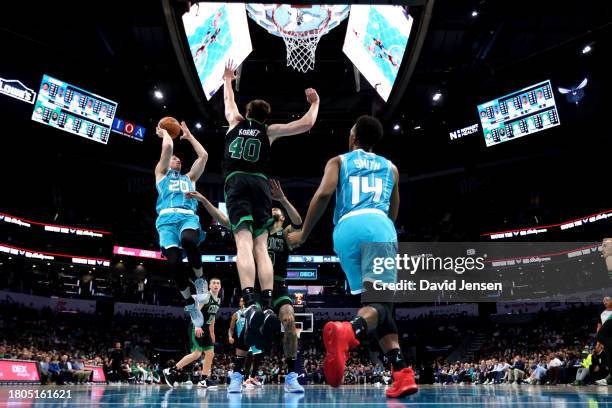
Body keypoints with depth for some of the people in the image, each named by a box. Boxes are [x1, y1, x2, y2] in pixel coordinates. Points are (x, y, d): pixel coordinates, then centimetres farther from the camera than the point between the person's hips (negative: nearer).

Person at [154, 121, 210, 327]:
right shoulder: (161, 173, 27)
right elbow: (168, 147, 13)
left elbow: (203, 156, 27)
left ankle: (199, 279, -13)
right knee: (174, 261, -21)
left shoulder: (189, 177, 36)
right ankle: (189, 303, -3)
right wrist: (164, 133, 31)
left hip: (188, 216, 1)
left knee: (189, 241, -36)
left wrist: (189, 136, 37)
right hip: (167, 217, -1)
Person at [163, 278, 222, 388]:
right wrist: (197, 326, -35)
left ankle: (203, 381, 11)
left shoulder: (218, 300, 11)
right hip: (196, 327, -8)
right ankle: (170, 371, -5)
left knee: (210, 353, 4)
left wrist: (212, 332, 21)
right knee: (197, 353, -15)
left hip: (205, 329, 8)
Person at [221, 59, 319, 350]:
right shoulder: (269, 130, 19)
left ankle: (250, 304, -36)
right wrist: (314, 103, 33)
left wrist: (228, 79, 64)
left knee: (244, 243, -18)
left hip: (236, 182, 0)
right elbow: (307, 124, 14)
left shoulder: (236, 121, 24)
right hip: (260, 183, 0)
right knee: (261, 246, -3)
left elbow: (228, 100, 45)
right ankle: (268, 307, -19)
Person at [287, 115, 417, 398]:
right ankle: (348, 331, -39)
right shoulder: (391, 168, 28)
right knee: (381, 299, -6)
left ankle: (401, 372, -5)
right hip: (379, 226, 0)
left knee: (372, 299, 7)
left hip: (347, 228, 0)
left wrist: (303, 234, 8)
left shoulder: (338, 161, 21)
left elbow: (324, 193, 1)